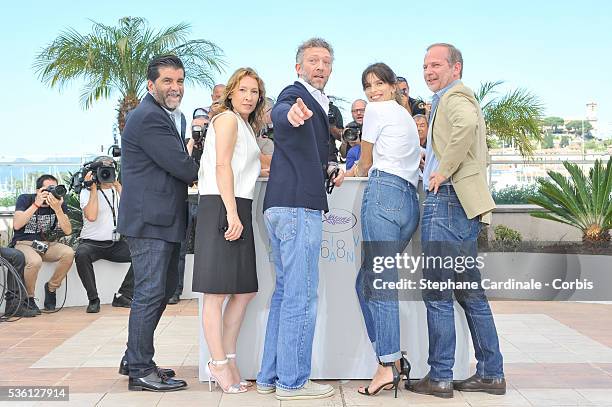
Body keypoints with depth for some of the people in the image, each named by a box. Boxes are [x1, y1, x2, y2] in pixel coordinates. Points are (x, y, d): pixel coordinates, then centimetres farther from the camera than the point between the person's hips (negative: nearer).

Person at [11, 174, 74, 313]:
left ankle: (51, 287, -2)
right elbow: (17, 225, -22)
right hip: (23, 244, -4)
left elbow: (68, 231, -11)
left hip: (46, 244, 4)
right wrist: (36, 204, -26)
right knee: (35, 261, -36)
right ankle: (28, 299, -10)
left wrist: (57, 208, -25)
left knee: (69, 253, -26)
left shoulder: (59, 202, -1)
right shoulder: (25, 199, -7)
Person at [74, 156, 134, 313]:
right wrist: (94, 188, -13)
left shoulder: (118, 190, 12)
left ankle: (122, 296, -9)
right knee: (81, 254, -36)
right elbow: (91, 216, -18)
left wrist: (118, 186, -7)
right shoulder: (87, 192, 0)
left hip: (116, 244, 3)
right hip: (91, 243, -3)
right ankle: (93, 299, -21)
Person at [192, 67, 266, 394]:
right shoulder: (227, 118, -2)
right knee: (217, 291, -5)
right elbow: (222, 165, -12)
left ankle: (227, 359, 17)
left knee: (244, 291, 9)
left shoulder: (246, 127, 25)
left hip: (238, 210, 9)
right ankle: (219, 364, 0)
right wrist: (232, 213, -19)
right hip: (221, 208, -9)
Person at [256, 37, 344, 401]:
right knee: (302, 297, -6)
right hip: (298, 207, -11)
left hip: (285, 207, 11)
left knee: (286, 292, 15)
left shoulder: (314, 102, 23)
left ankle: (271, 376, 23)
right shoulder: (296, 94, -7)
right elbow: (279, 113, -33)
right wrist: (291, 114, -55)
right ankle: (292, 381, 3)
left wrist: (328, 172, 19)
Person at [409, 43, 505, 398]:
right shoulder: (461, 98, 25)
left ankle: (439, 378, 1)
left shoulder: (454, 97, -7)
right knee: (471, 293, 13)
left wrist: (444, 169, -23)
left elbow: (467, 123, -30)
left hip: (448, 201, -11)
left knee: (438, 294, -5)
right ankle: (491, 374, 19)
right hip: (462, 207, 11)